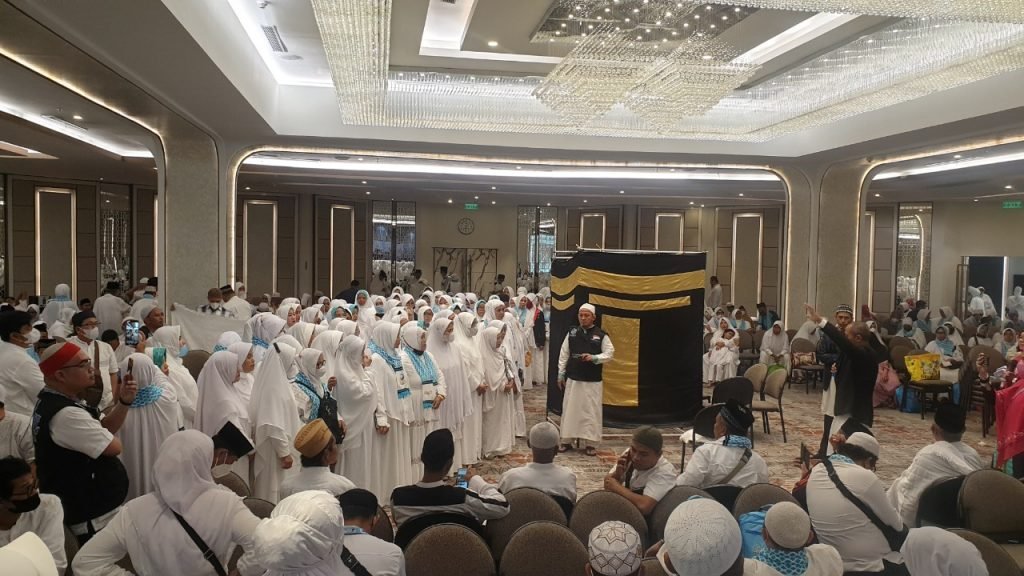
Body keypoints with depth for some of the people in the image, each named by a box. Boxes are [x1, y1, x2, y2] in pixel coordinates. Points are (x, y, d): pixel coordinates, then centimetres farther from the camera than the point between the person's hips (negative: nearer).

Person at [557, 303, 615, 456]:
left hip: (593, 381, -2)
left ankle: (591, 443, 10)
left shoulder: (601, 335, -3)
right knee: (569, 410, 7)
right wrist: (561, 374, 6)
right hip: (573, 379, 2)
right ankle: (566, 441, 17)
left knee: (591, 411, 1)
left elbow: (609, 354, -4)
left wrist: (594, 358, -19)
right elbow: (564, 354, 7)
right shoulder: (572, 333, 5)